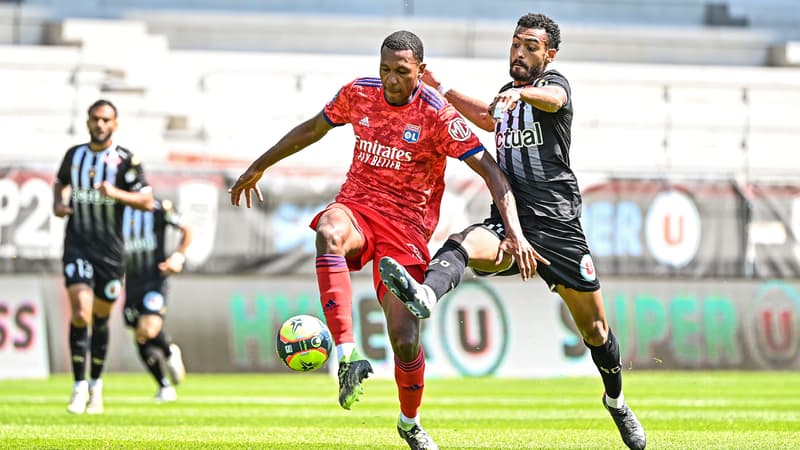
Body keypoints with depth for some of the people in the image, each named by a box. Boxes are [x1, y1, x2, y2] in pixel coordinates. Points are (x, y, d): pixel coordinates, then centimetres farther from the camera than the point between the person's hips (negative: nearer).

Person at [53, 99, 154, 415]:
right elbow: (61, 183, 26)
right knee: (80, 312, -16)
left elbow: (147, 201, -7)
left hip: (109, 249, -1)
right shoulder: (74, 155, 7)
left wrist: (115, 193, -23)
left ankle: (96, 384, 27)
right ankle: (79, 387, -15)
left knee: (101, 317, 9)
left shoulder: (125, 160, -4)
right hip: (77, 245, 1)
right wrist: (58, 204, 5)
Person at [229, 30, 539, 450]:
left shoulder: (437, 115, -12)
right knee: (329, 233, -39)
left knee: (405, 340, -9)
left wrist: (514, 232, -25)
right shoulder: (358, 93, 0)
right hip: (356, 206, 2)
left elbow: (491, 171, -13)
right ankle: (347, 354, -44)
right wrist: (259, 167, 27)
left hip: (406, 224, -2)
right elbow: (313, 128, 19)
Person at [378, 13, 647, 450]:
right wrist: (440, 89, 44)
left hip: (558, 225, -4)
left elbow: (552, 98, -26)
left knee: (594, 327, 6)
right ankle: (425, 294, -64)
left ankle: (616, 400, 32)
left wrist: (520, 92, -48)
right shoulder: (506, 95, 19)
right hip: (508, 222, 4)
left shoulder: (553, 83, 1)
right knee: (463, 244, -33)